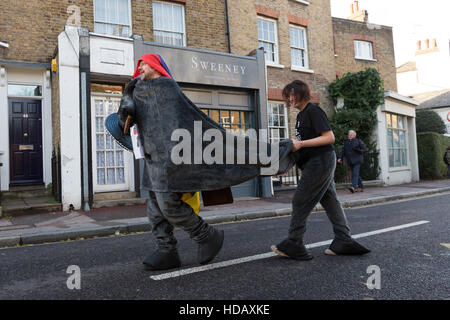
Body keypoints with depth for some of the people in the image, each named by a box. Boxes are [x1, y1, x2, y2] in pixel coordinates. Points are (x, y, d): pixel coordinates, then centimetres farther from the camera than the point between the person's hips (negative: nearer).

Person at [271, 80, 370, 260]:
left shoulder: (313, 111, -11)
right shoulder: (301, 115, 18)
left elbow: (329, 137, -19)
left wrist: (301, 144, -22)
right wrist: (294, 144, 10)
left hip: (320, 162, -10)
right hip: (318, 163, 10)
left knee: (300, 201, -7)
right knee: (330, 201, 10)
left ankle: (292, 246, 1)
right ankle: (344, 242, 16)